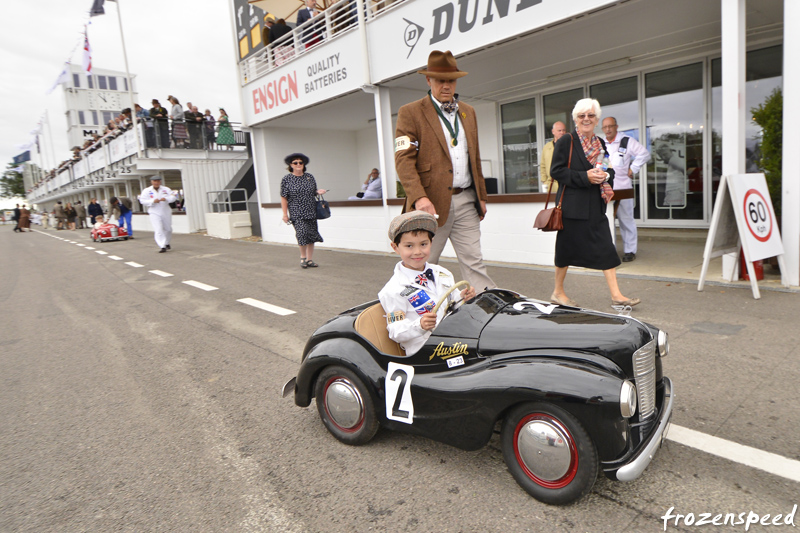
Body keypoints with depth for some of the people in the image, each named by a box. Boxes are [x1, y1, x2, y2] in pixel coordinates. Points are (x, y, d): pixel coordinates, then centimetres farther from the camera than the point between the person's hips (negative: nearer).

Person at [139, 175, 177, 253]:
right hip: (154, 213, -3)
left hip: (166, 212, 3)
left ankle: (167, 243, 37)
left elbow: (173, 196, -3)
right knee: (159, 230, -15)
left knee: (168, 229, 13)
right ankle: (162, 246, -18)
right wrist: (153, 201, -20)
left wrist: (166, 199, -22)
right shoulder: (147, 191, 1)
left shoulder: (166, 189, 5)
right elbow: (142, 200, -5)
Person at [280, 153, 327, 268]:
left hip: (311, 212, 4)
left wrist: (318, 191, -3)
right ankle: (303, 257, 3)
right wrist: (285, 214, -5)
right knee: (302, 232, -17)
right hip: (297, 213, -4)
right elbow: (284, 198, -1)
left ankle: (309, 259, 15)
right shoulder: (286, 179, 0)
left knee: (312, 235, 3)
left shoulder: (310, 177, 10)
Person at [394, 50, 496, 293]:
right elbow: (403, 159, -11)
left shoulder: (468, 112, 18)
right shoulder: (410, 113, -1)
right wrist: (419, 198, -24)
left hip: (466, 200, 5)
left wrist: (481, 195, 17)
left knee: (474, 263, 5)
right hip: (432, 202, -4)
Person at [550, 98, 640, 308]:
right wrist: (585, 177, -19)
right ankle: (558, 292, 20)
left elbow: (608, 171, 24)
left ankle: (616, 295, 8)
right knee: (567, 247, 3)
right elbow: (556, 171, -12)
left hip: (595, 206, 6)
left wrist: (607, 180, 1)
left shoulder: (600, 144, 14)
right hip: (572, 206, -6)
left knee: (606, 249, 3)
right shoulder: (566, 141, -5)